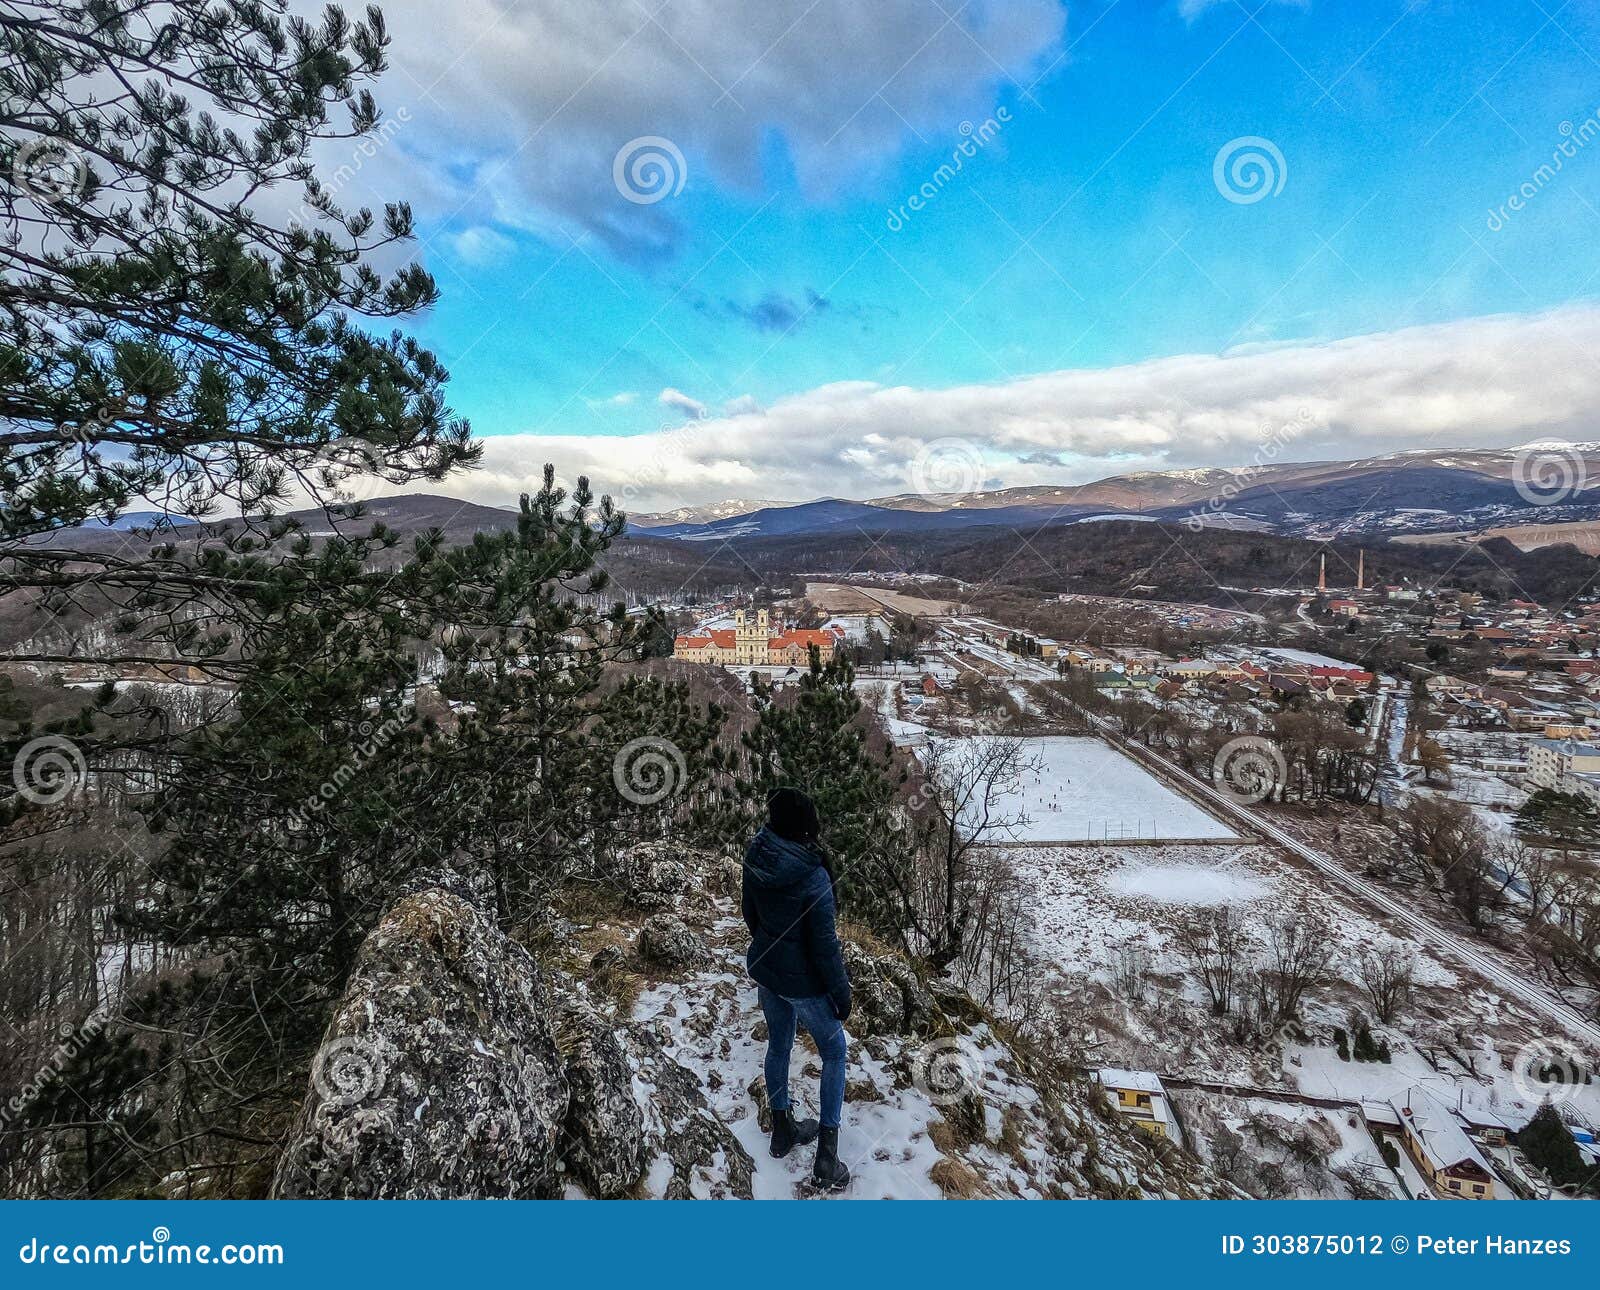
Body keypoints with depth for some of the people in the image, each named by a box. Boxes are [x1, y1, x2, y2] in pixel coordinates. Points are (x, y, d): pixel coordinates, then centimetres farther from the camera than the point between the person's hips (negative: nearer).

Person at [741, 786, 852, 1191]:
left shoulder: (756, 860, -13)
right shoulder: (813, 877, -32)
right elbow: (824, 944, -23)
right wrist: (841, 993, -8)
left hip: (764, 969, 6)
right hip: (803, 982, -6)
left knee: (778, 1045, 25)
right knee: (833, 1054, 16)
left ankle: (783, 1130, 45)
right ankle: (827, 1158, 21)